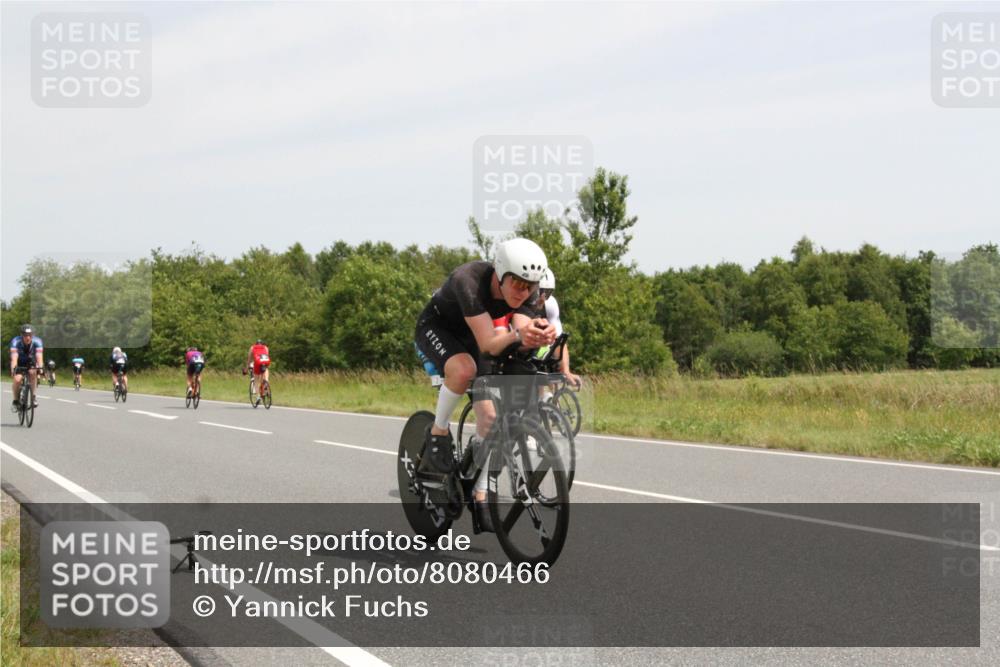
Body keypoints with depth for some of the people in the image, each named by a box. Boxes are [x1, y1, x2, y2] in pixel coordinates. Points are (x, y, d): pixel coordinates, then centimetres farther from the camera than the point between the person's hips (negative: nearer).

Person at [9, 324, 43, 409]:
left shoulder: (37, 341, -27)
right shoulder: (16, 341, -29)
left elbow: (39, 355, -38)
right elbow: (14, 356, -40)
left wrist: (40, 368, -53)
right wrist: (13, 368, -56)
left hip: (31, 362, 1)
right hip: (19, 363, -1)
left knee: (32, 373, -30)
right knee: (17, 379, -24)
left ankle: (33, 398, -20)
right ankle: (15, 401, -3)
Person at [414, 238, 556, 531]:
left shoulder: (523, 294, -22)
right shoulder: (469, 281, -39)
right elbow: (489, 344, -45)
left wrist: (542, 337, -55)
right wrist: (516, 336, -66)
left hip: (469, 337, 5)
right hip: (435, 328, -5)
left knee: (488, 415, -7)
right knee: (464, 368, -37)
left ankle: (480, 498, 5)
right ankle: (438, 432, -12)